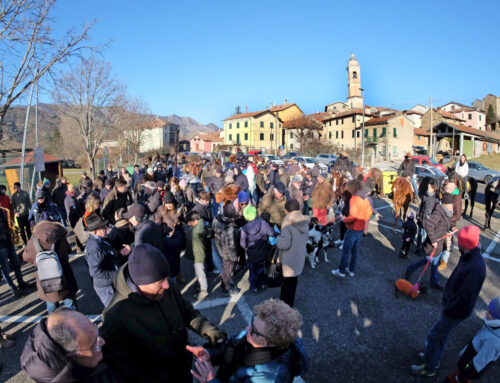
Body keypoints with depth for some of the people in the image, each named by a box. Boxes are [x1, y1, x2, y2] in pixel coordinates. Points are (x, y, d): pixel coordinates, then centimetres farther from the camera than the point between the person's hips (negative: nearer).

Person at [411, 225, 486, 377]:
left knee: (433, 337, 6)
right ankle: (435, 358, 47)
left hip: (455, 312, -9)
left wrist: (448, 309, -17)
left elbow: (465, 297, -29)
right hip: (452, 307, 9)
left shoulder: (475, 268, -34)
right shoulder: (468, 258, -3)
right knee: (442, 333, 26)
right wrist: (447, 304, 11)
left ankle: (429, 368, 26)